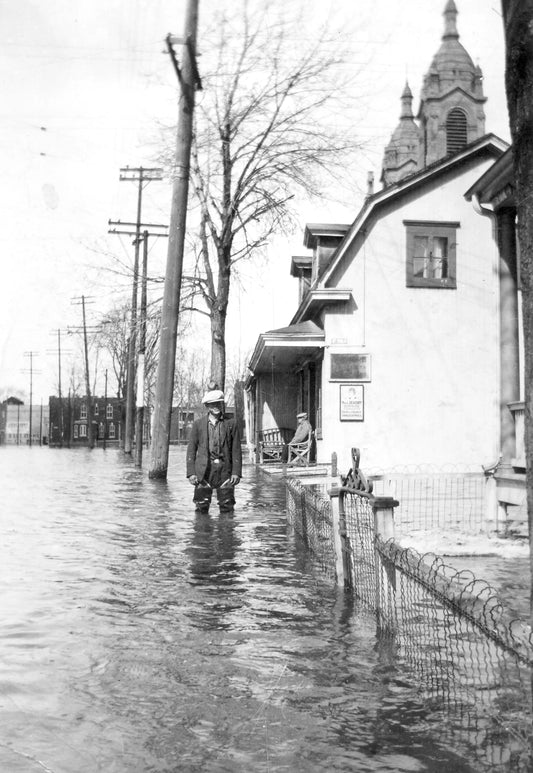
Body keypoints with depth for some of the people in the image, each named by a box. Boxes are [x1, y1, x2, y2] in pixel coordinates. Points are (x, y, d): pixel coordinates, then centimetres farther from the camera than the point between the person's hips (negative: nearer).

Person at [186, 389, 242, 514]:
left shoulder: (230, 424, 7)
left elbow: (236, 450, 5)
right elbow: (191, 449, 7)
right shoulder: (198, 424, 8)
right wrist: (191, 472, -2)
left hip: (224, 470, 0)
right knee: (201, 508, -1)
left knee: (227, 508, 1)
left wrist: (236, 472, -4)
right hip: (204, 470, 0)